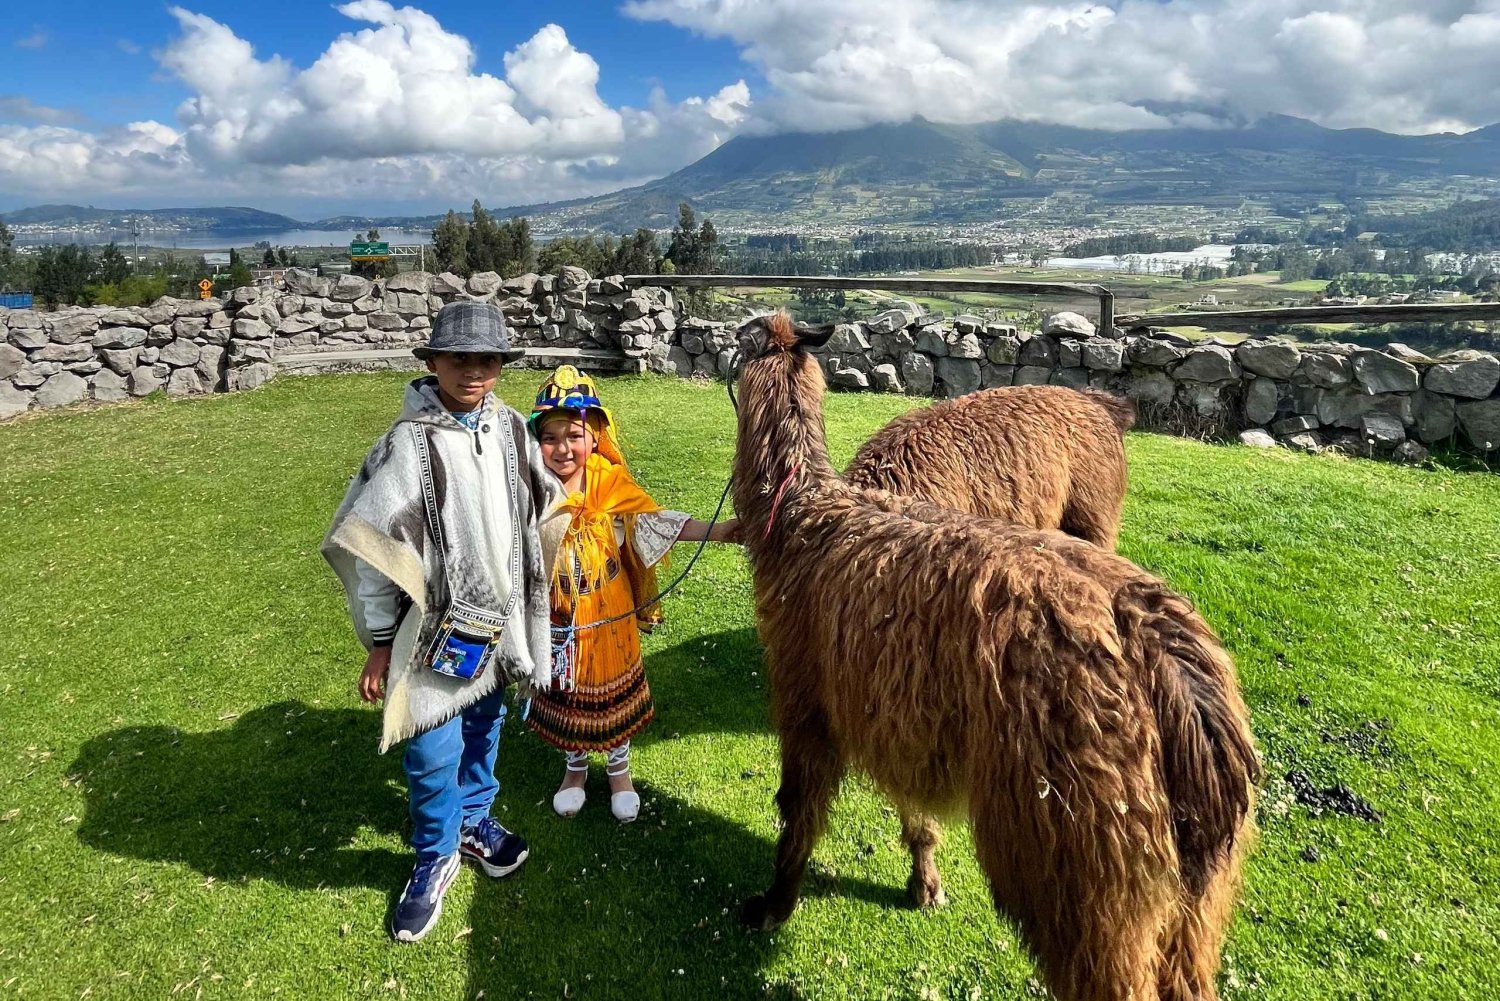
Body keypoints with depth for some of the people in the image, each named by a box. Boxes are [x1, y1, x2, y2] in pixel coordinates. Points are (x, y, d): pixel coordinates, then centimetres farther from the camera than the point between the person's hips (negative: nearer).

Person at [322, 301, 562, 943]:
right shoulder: (411, 441, -17)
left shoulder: (510, 427, -1)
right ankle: (436, 857, 29)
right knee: (434, 752, 3)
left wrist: (528, 607, 18)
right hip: (439, 627, -5)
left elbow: (541, 502, 14)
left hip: (501, 619, 5)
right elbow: (364, 543, -14)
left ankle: (474, 821, 45)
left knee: (485, 728, 21)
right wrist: (380, 642, -10)